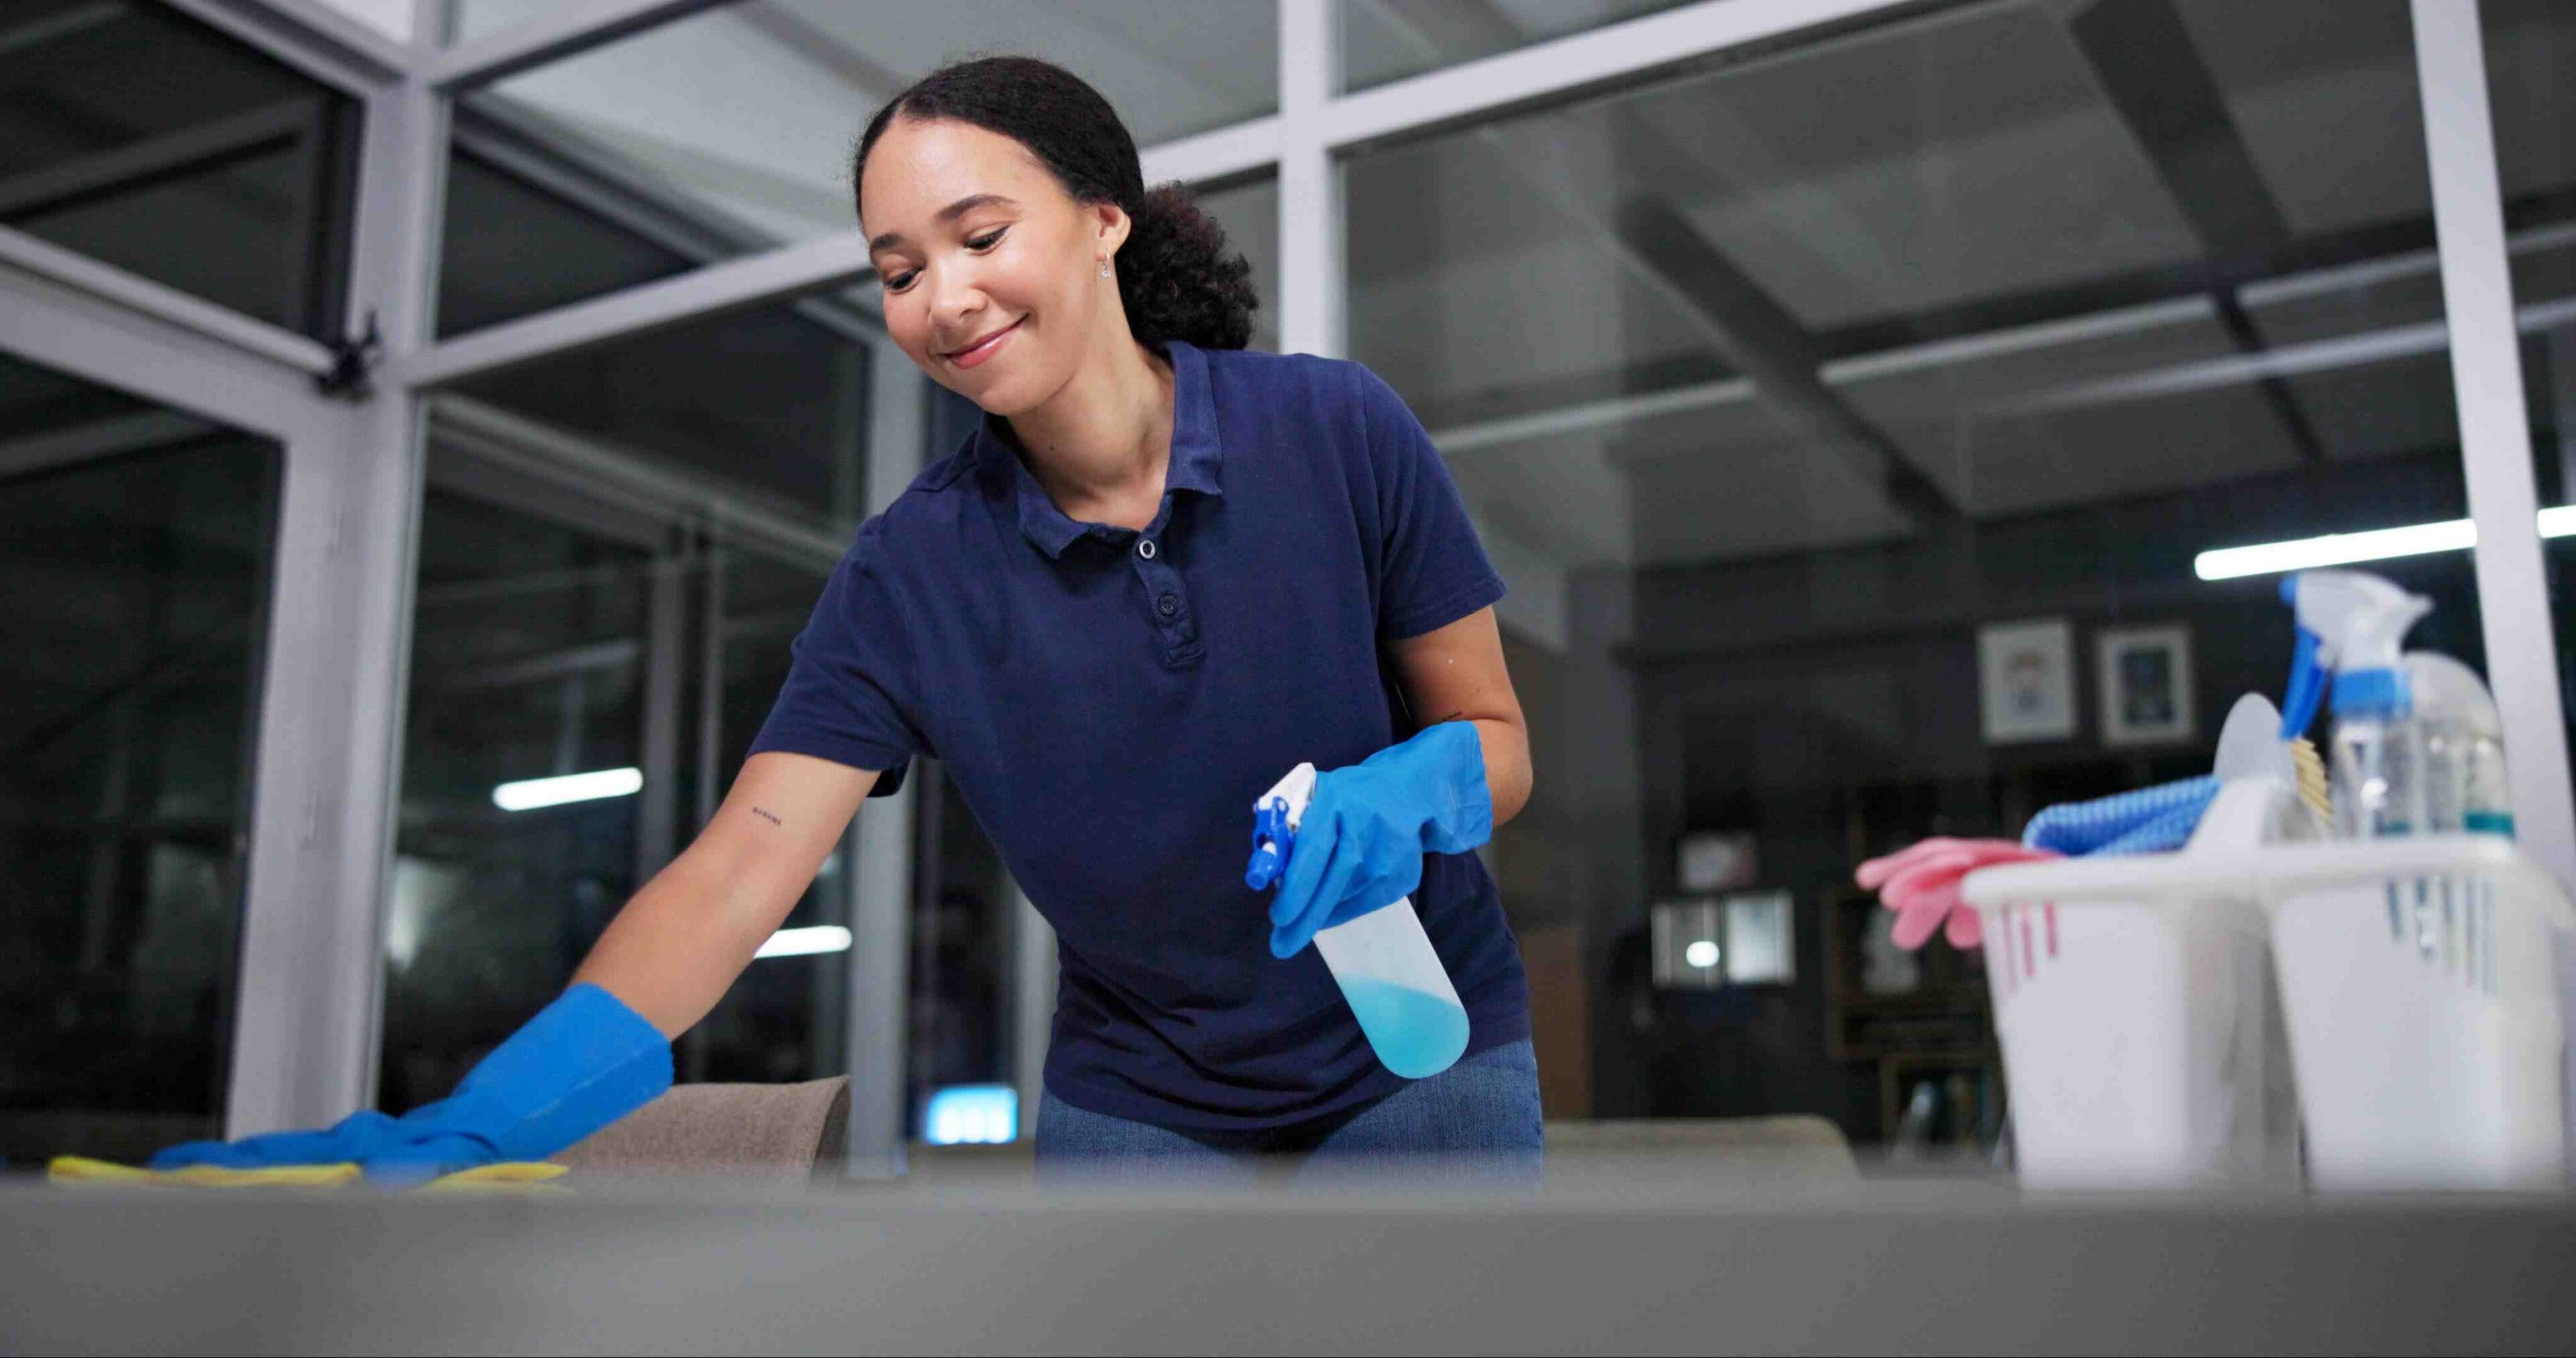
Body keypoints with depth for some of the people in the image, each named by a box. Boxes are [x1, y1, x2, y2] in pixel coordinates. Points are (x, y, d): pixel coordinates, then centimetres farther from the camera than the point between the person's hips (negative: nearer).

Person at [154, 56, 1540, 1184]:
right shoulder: (910, 573, -11)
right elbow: (737, 871, -20)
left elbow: (1495, 737, -5)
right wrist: (466, 1127, -32)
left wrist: (1411, 787, -28)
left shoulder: (1338, 430, -14)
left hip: (1417, 1063, 0)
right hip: (1140, 1107, 1)